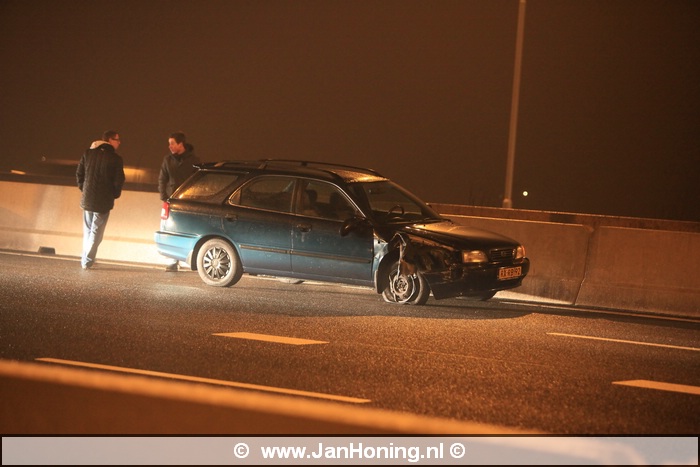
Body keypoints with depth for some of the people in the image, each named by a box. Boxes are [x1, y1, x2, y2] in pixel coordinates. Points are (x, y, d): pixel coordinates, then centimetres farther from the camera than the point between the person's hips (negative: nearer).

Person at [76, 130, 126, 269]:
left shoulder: (88, 153, 4)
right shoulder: (116, 159, -10)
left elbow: (79, 173, 5)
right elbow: (119, 181, -10)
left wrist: (83, 189, 16)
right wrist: (114, 195, 6)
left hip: (87, 199, 4)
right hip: (103, 201, -4)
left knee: (87, 231, 17)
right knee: (96, 232, 4)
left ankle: (85, 259, 18)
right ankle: (87, 261, 1)